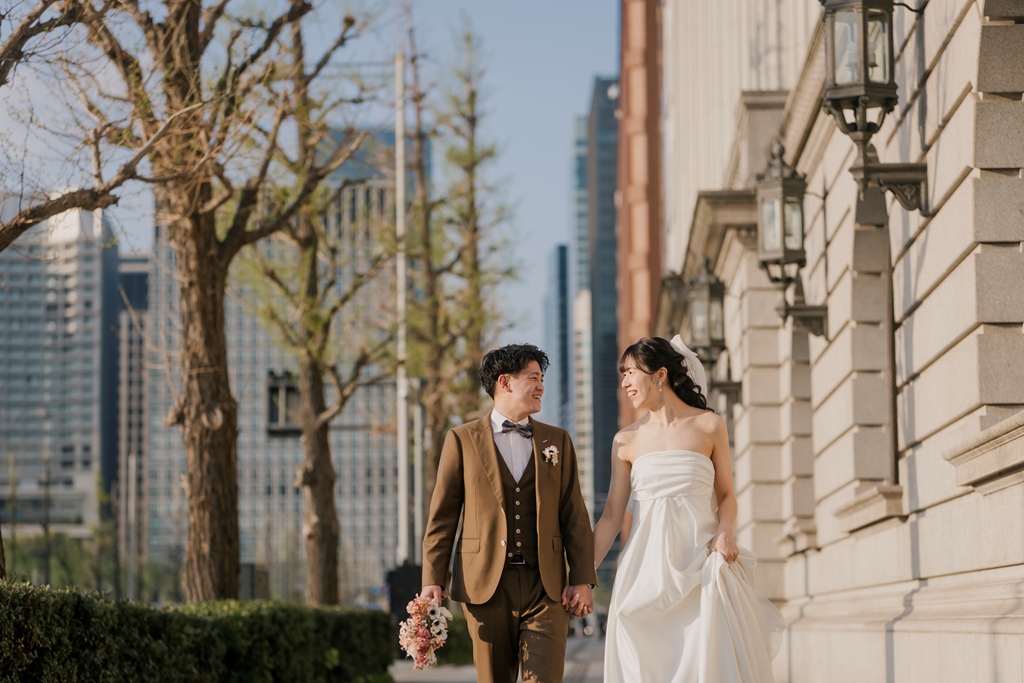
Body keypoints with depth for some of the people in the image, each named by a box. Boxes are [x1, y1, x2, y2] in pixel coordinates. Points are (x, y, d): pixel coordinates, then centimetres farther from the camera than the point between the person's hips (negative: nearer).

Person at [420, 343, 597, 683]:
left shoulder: (557, 441, 12)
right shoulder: (463, 439, 5)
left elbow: (574, 516, 9)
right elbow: (442, 516, 3)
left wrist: (582, 579, 0)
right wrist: (432, 580, -4)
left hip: (546, 586, 1)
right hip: (486, 586, -1)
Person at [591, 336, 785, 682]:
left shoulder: (709, 426, 4)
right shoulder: (626, 440, 7)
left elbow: (726, 495, 10)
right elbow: (612, 516, 7)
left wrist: (724, 531, -11)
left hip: (700, 562, -1)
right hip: (647, 567, 2)